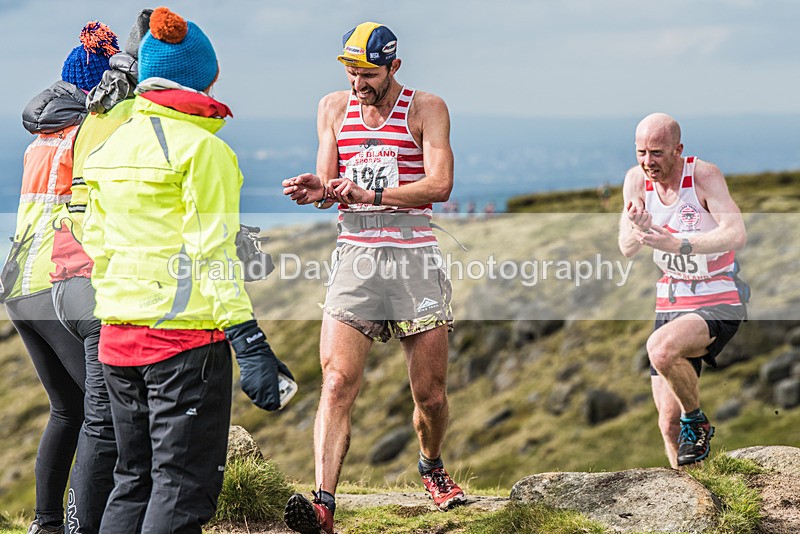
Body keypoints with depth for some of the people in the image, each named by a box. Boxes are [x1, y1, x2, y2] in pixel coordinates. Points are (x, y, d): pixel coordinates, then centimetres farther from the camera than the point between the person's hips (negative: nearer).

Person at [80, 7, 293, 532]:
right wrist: (250, 345, -17)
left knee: (133, 484, 15)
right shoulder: (202, 148, -10)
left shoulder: (110, 146, 11)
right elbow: (212, 254, -16)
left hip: (117, 334, 7)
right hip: (185, 334, -7)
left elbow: (96, 249, 15)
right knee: (183, 491, -3)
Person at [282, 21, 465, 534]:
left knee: (431, 393, 5)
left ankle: (433, 467, 35)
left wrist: (371, 194, -21)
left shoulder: (426, 108, 3)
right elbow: (330, 186, 13)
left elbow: (440, 184, -10)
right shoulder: (334, 108, 13)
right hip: (355, 255, 1)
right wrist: (316, 190, -11)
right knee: (337, 382, -15)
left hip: (415, 256, -1)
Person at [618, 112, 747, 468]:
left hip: (718, 303, -5)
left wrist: (677, 244, -42)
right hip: (671, 303, 5)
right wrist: (640, 229, -33)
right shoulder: (637, 180, -3)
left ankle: (697, 422, -8)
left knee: (661, 348, -34)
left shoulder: (704, 175, -17)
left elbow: (736, 235, -30)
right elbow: (627, 249, -9)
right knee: (668, 421, 1)